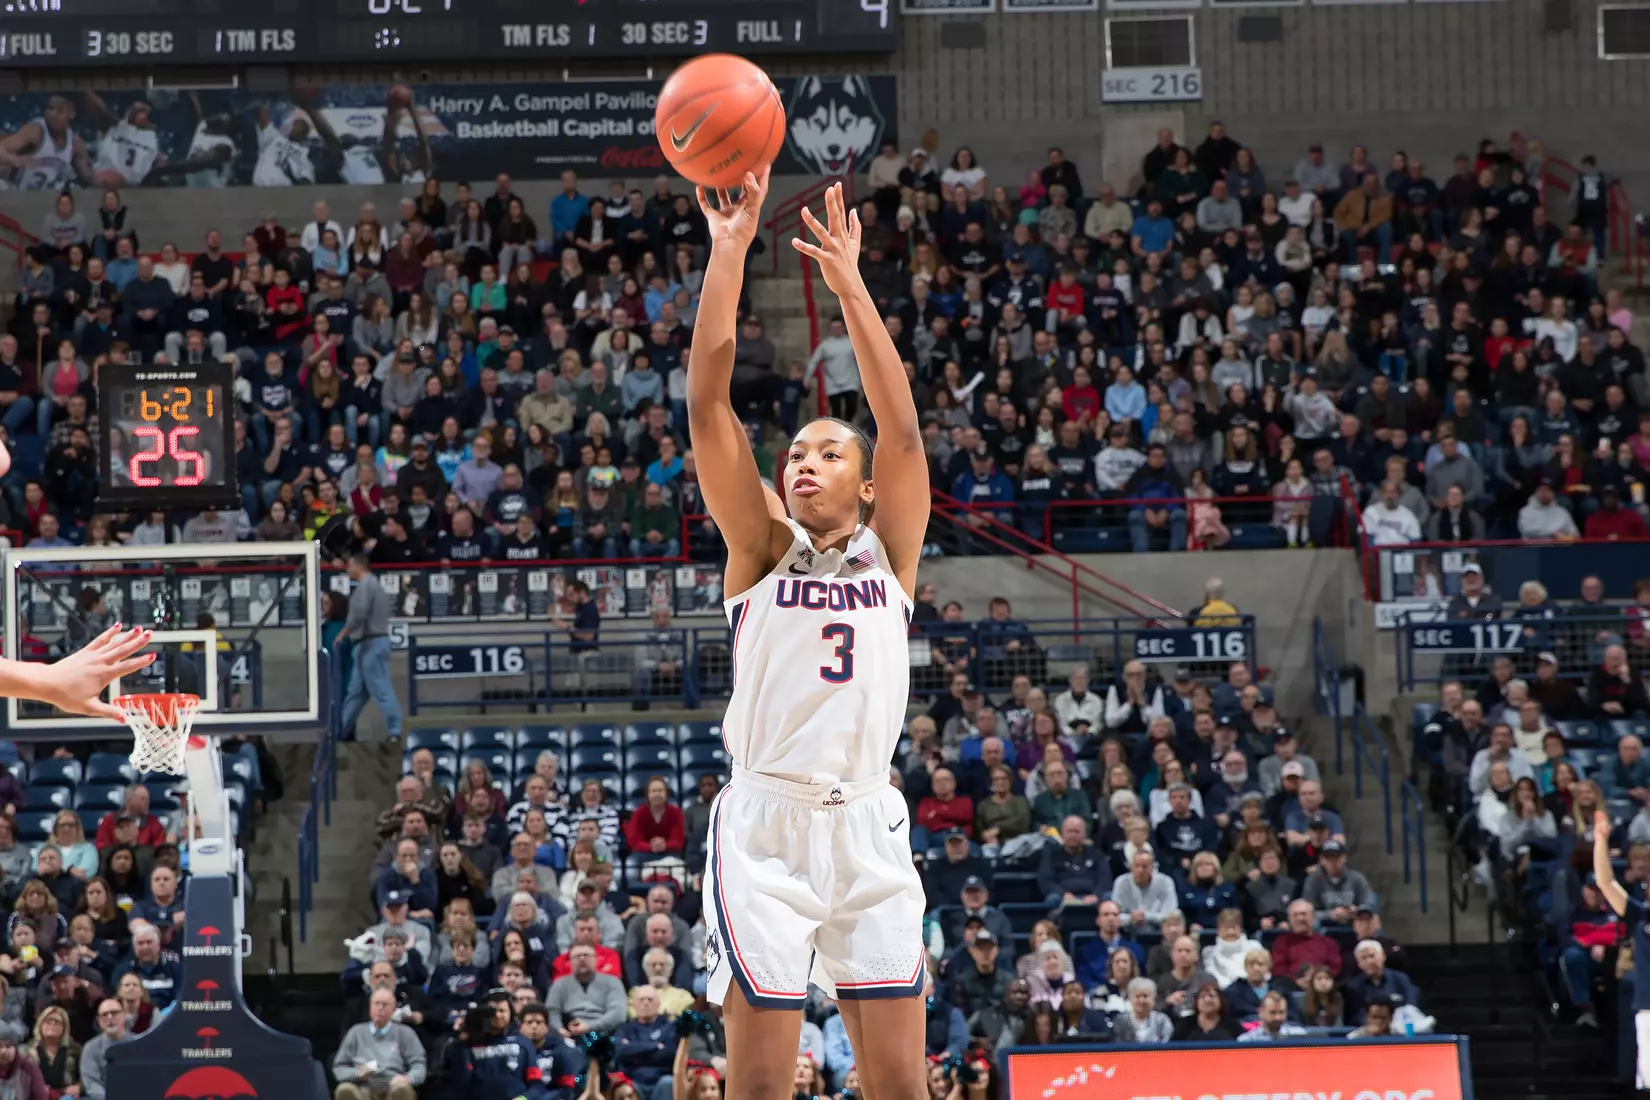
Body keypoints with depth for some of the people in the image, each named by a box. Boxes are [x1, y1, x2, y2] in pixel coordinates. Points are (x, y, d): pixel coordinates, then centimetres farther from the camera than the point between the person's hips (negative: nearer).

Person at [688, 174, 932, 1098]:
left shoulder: (888, 552, 12)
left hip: (868, 825, 1)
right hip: (767, 822, -1)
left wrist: (847, 281, -7)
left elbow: (902, 429, -2)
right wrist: (729, 254, -6)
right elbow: (710, 408, 0)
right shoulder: (763, 548, 9)